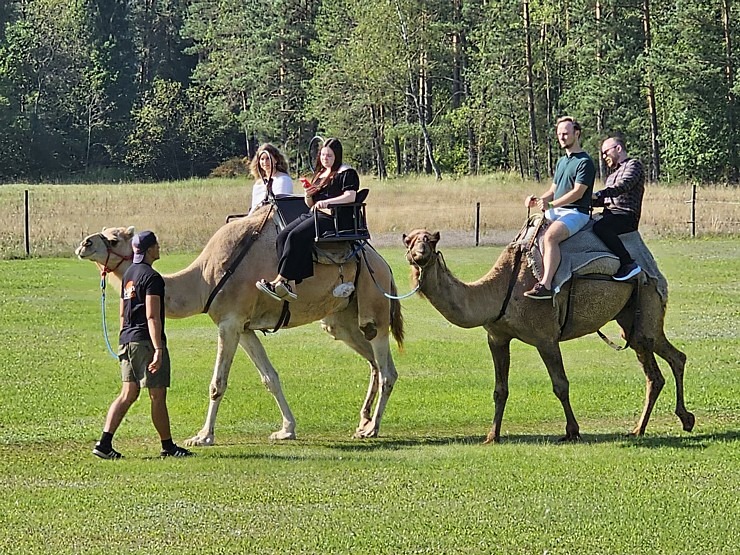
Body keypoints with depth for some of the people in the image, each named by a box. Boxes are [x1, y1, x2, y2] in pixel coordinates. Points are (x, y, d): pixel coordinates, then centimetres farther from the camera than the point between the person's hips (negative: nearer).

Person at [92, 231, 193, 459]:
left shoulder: (128, 274, 15)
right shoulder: (151, 277, -12)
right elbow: (152, 316, -19)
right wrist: (158, 349, -21)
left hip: (127, 339, 9)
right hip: (146, 341, -9)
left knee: (128, 394, 7)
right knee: (158, 396, 1)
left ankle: (104, 442, -3)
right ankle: (167, 446, 9)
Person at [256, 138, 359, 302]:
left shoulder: (347, 173, 1)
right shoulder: (319, 174, 26)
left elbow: (350, 196, -14)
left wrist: (327, 202, -27)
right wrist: (308, 196, 4)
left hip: (332, 216, -8)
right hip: (313, 214, 8)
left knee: (296, 236, -29)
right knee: (283, 236, -17)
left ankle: (280, 280, -30)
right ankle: (290, 285, -29)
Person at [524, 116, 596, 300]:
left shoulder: (585, 162, -6)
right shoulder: (561, 162, 22)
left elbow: (578, 192, -15)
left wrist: (551, 204, -20)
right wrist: (537, 200, 4)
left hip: (576, 212, -10)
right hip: (556, 211, 10)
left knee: (550, 236, -33)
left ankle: (546, 285, -41)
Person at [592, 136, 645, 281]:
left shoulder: (634, 165, 1)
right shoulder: (613, 174, 30)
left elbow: (623, 186, -16)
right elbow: (604, 199, 28)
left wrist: (598, 195, -23)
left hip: (627, 216, -9)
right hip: (610, 215, 9)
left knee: (600, 227, -35)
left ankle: (629, 264, -31)